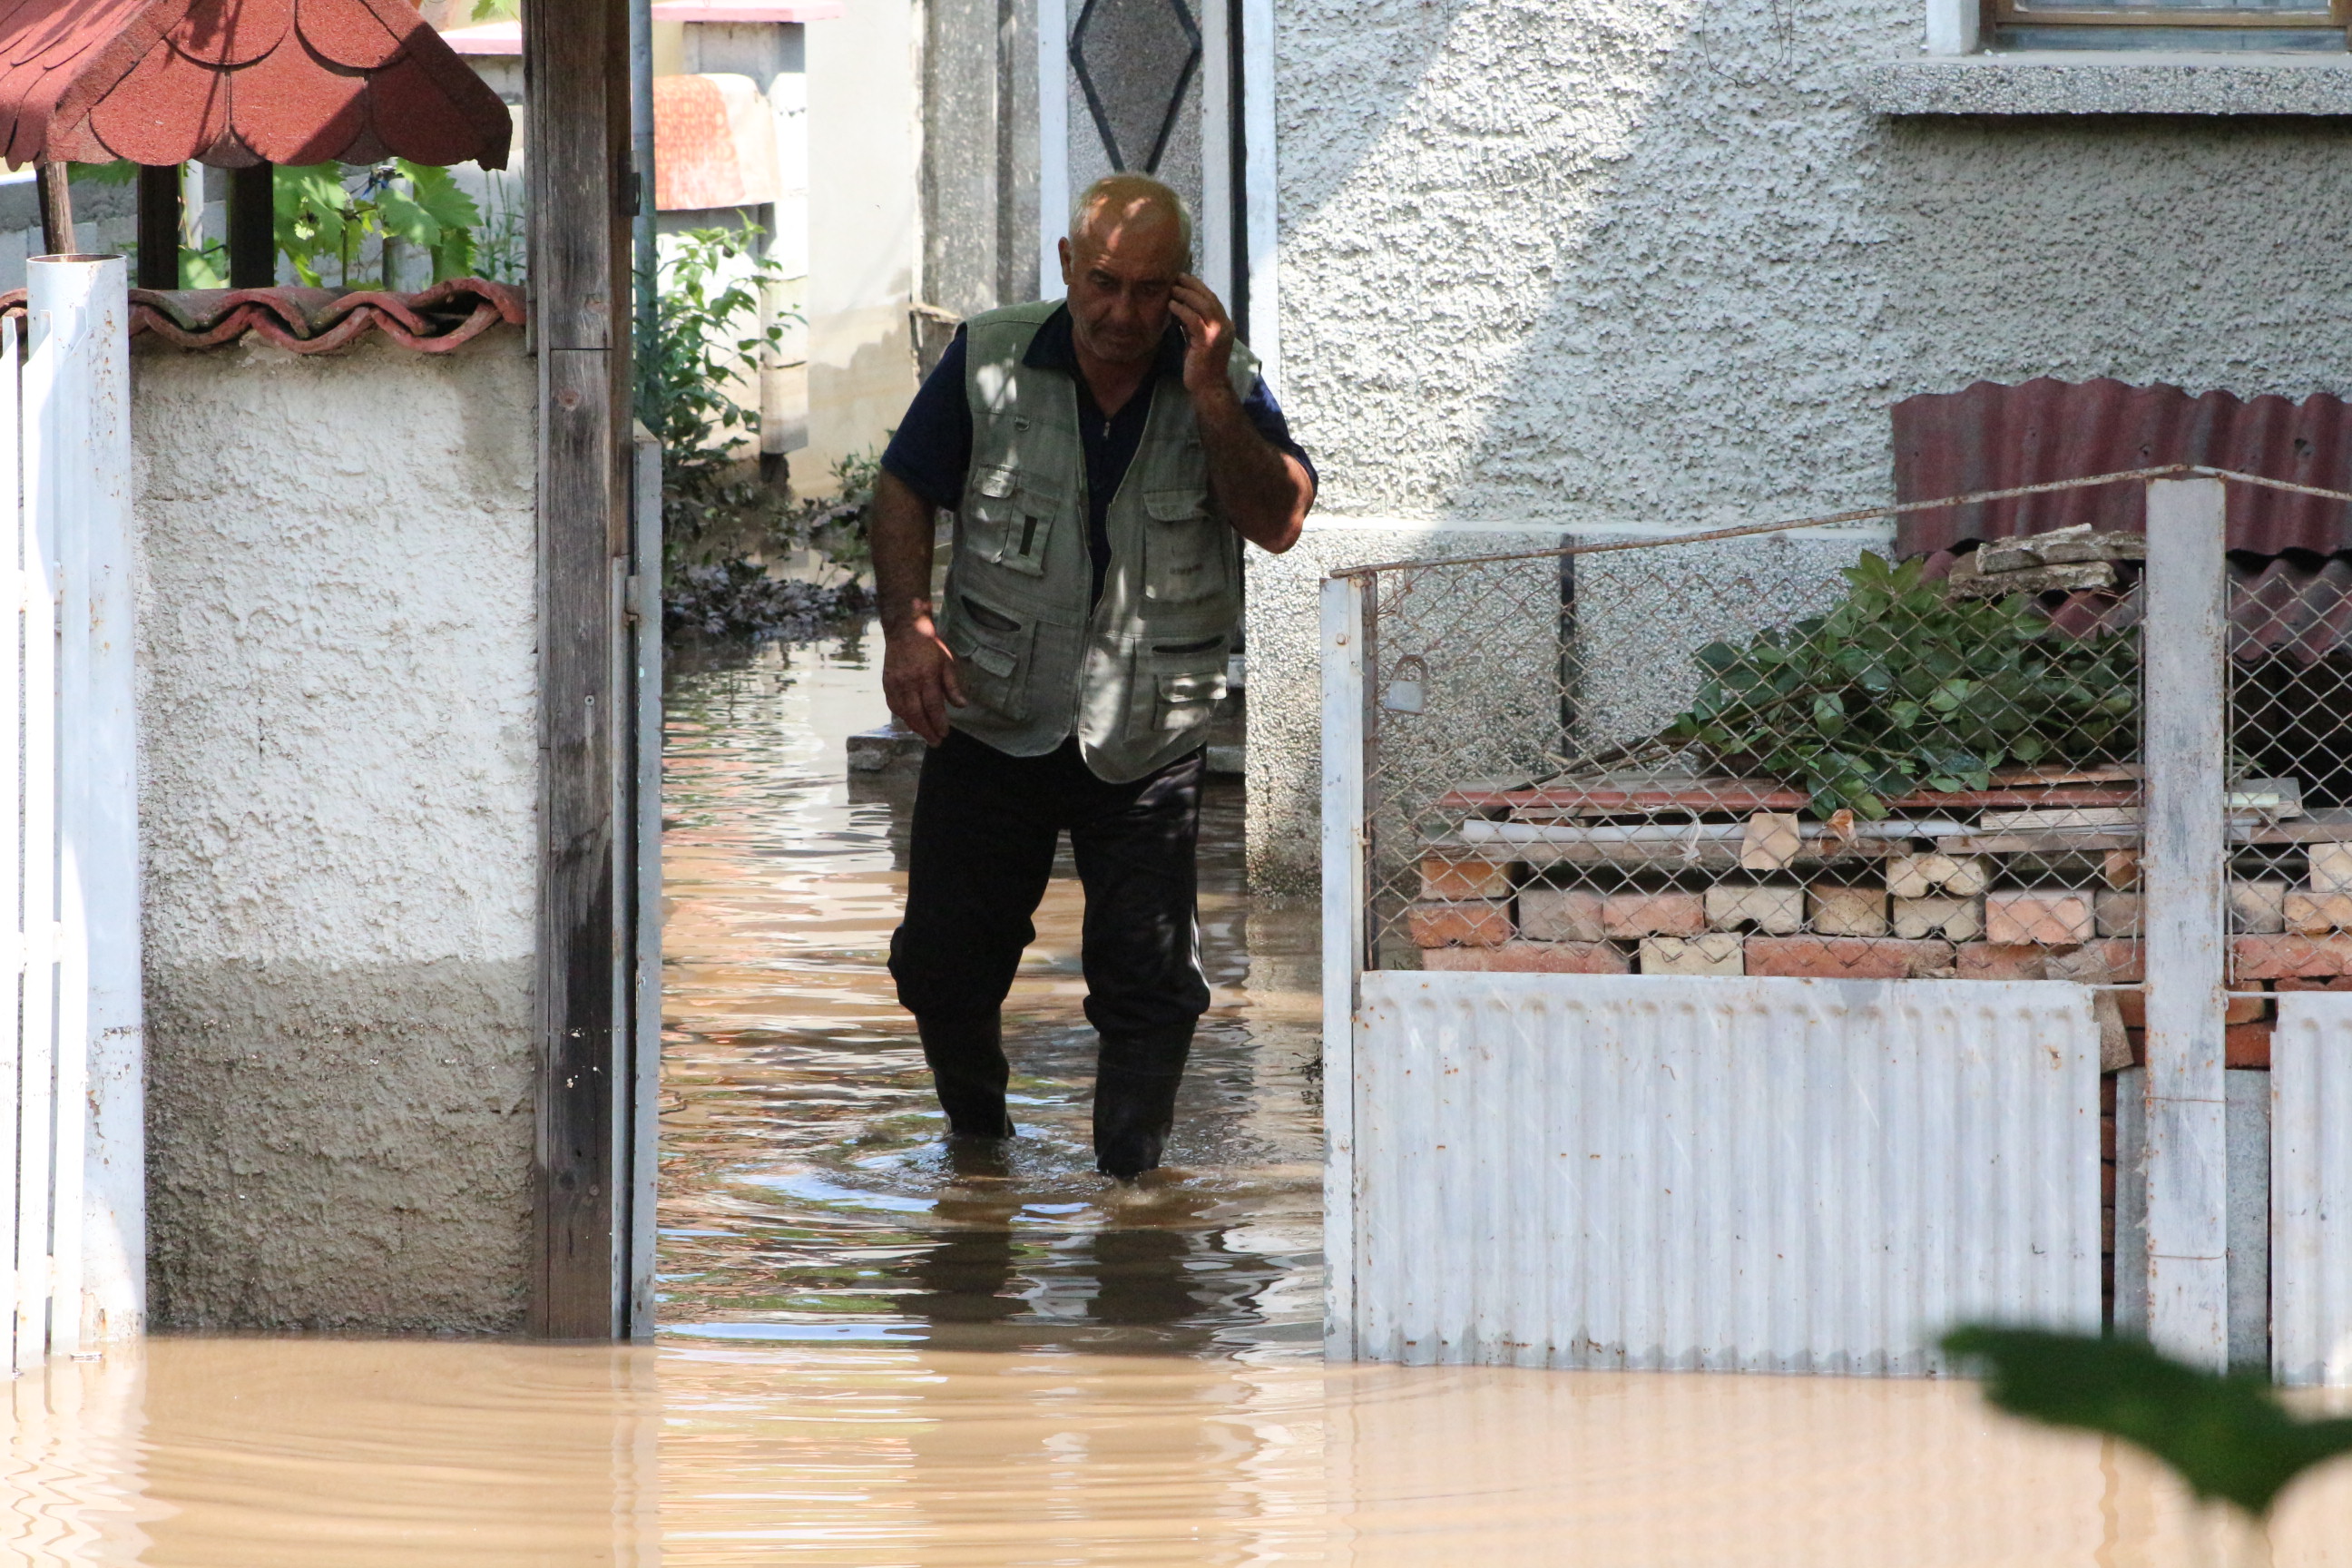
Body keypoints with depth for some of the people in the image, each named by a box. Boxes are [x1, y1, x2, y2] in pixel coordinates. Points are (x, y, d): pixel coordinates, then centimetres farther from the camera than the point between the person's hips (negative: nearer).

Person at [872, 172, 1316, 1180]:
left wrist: (1210, 400, -23)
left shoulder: (1222, 384, -2)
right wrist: (908, 625, -8)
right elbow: (904, 490, 6)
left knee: (1149, 981, -5)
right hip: (992, 722, 1)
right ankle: (975, 1128, 33)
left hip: (1147, 743, -1)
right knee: (942, 960, 6)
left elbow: (1280, 523, -13)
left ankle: (1129, 1181, 7)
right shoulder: (989, 361, -1)